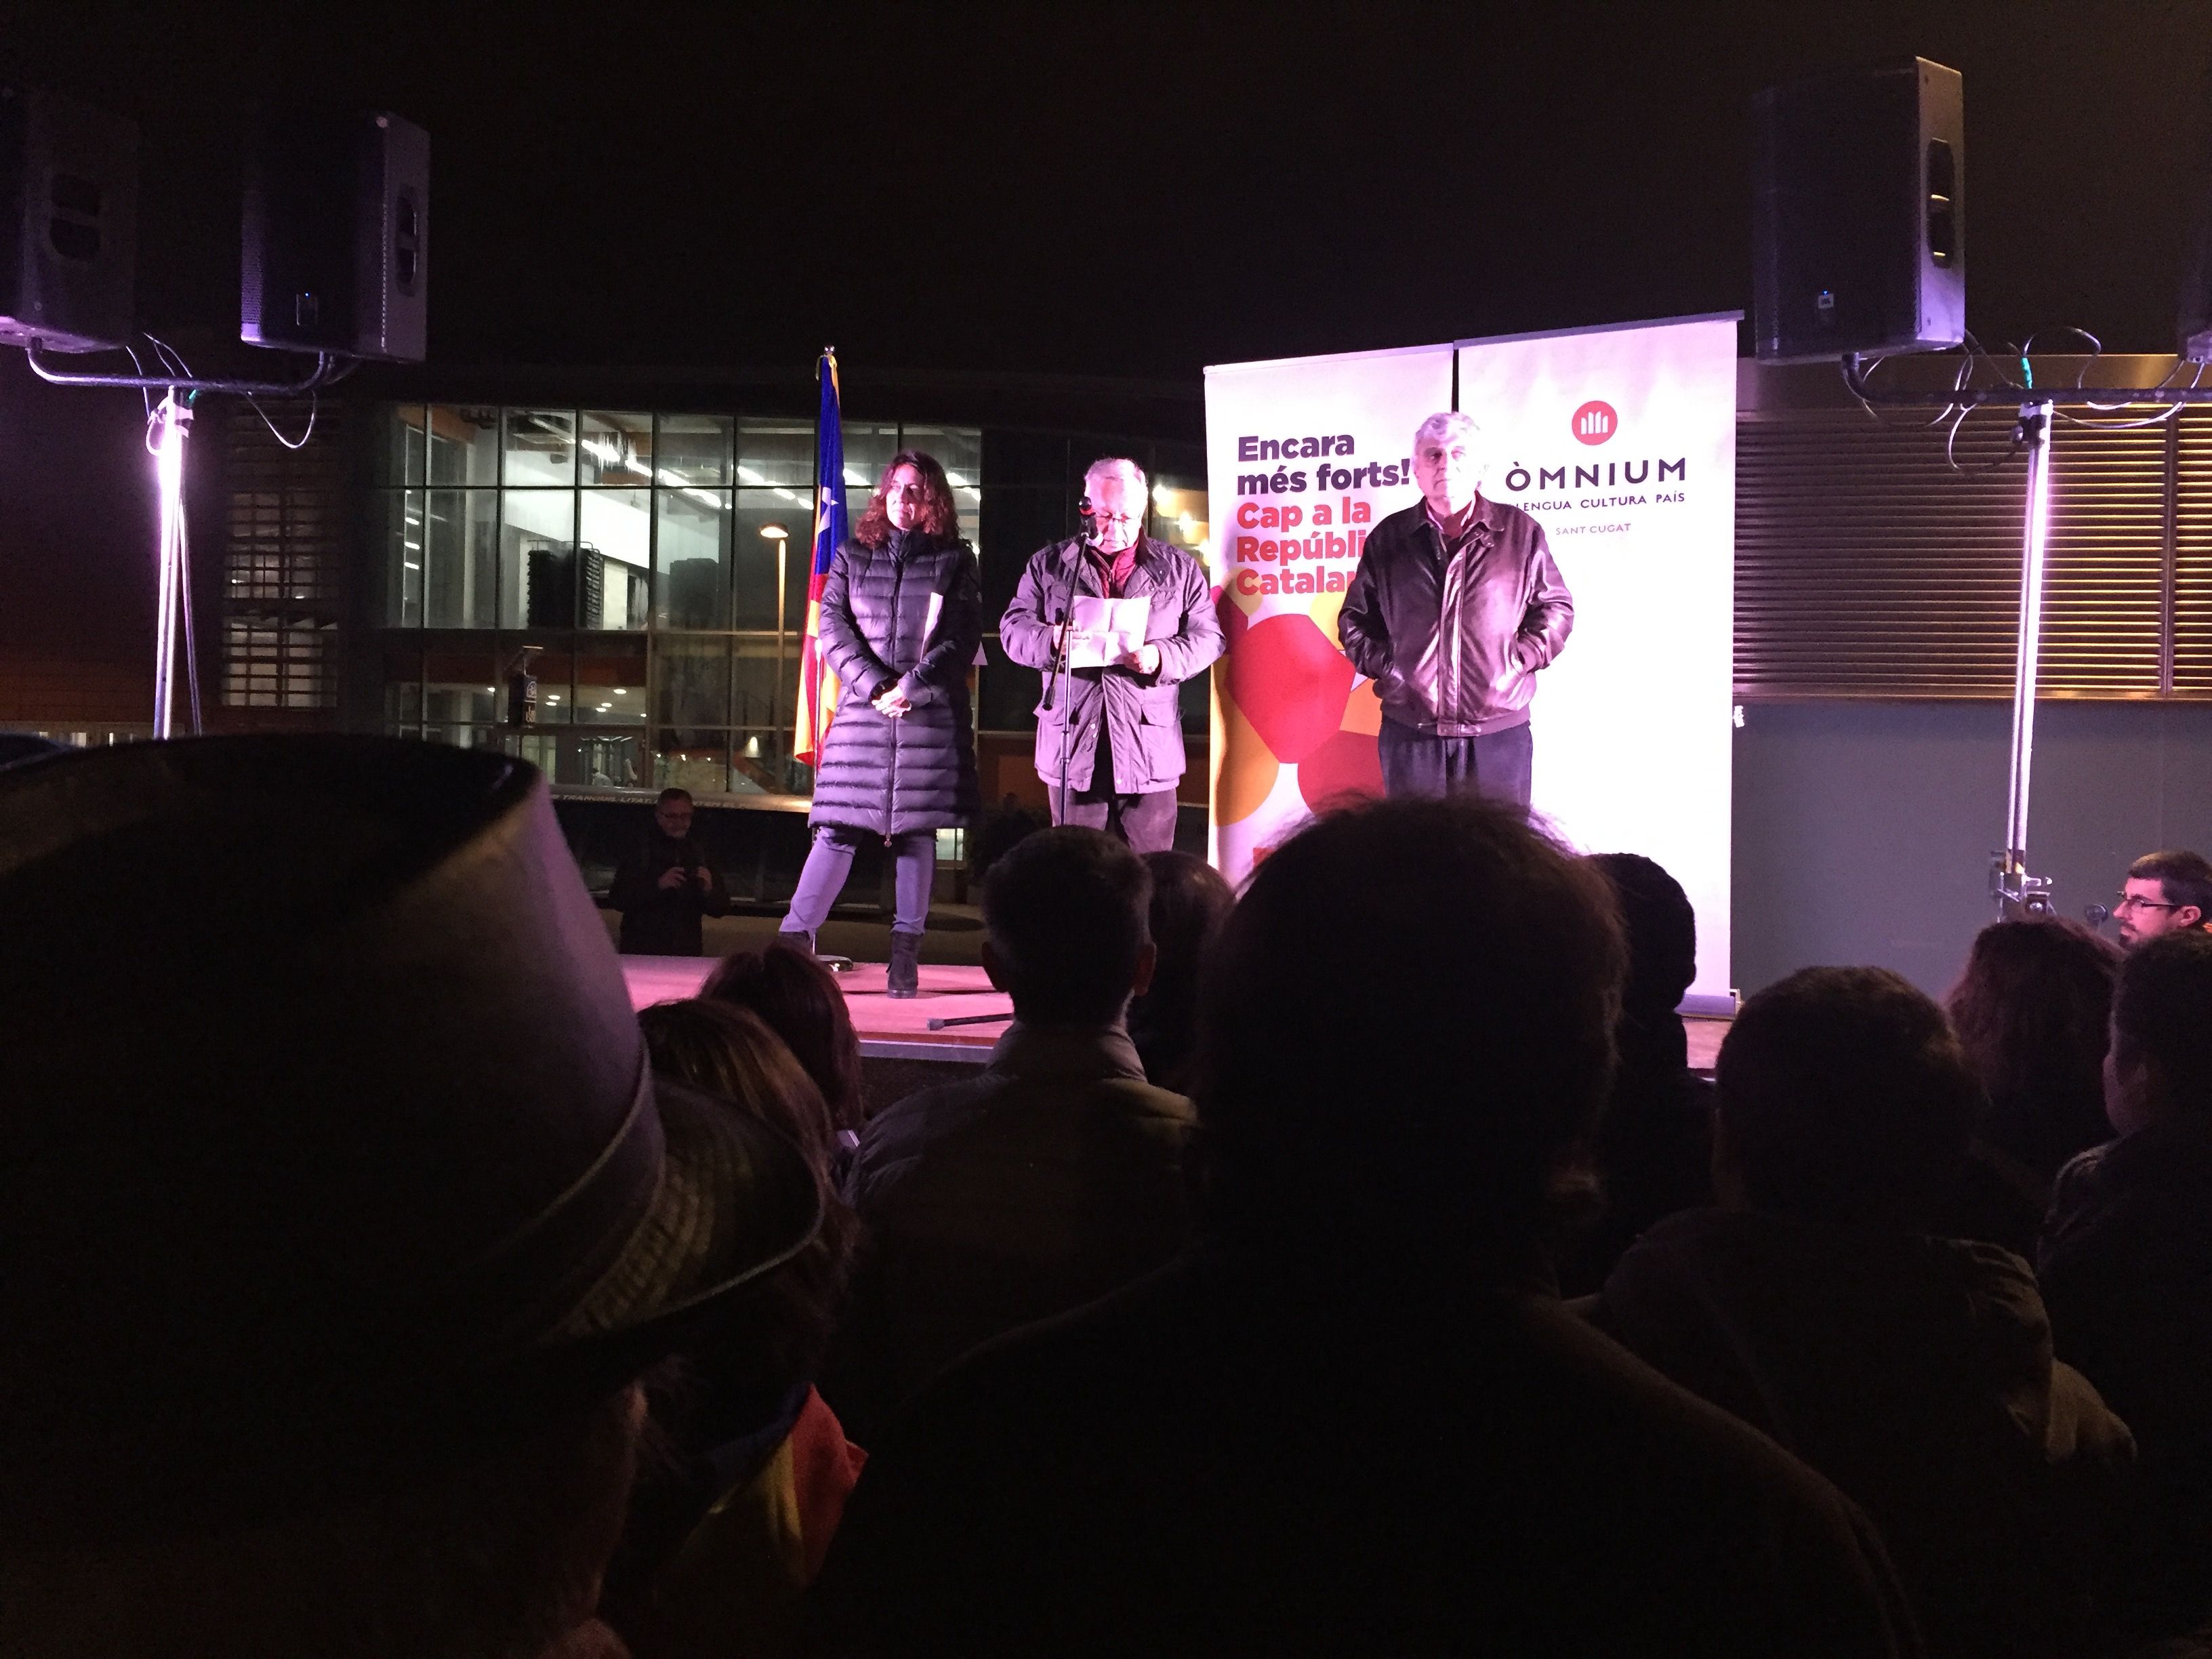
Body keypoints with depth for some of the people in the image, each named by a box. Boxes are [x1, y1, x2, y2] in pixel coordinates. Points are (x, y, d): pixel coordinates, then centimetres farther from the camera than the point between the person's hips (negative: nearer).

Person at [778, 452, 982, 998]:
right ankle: (795, 938, -7)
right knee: (838, 827, -5)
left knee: (916, 831, 1)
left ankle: (906, 953, 4)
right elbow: (832, 628, 4)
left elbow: (963, 638, 0)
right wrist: (875, 686, -9)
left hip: (931, 714, -1)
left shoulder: (955, 561, 8)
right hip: (862, 708, 1)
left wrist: (911, 687, -11)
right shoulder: (853, 557, 13)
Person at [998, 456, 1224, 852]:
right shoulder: (1050, 564, 13)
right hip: (1073, 744, 1)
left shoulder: (1179, 568, 11)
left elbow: (1208, 637, 6)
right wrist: (1052, 640, -15)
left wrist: (1160, 658, -14)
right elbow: (1013, 629, 8)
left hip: (1148, 746, -1)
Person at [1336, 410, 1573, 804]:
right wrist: (1382, 664, 2)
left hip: (1499, 733, -1)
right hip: (1410, 735, 1)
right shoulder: (1388, 539, 10)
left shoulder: (1521, 532, 6)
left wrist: (1520, 658, -3)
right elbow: (1354, 617, 17)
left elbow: (1556, 607, 10)